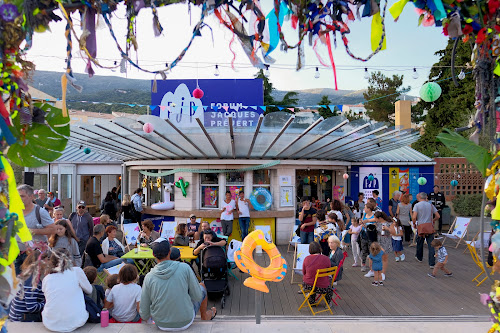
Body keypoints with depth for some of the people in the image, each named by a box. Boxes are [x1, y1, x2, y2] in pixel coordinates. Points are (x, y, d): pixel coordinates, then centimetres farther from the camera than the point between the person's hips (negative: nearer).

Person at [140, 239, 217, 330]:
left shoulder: (149, 277, -14)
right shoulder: (184, 268, -19)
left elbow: (144, 314, -6)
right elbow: (198, 297, -11)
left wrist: (145, 317, 17)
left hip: (160, 325, 2)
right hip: (185, 322, -2)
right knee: (202, 286, 23)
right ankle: (205, 316, 46)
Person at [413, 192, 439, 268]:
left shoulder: (417, 205, -3)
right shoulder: (431, 205, 8)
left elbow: (414, 217, -14)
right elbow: (438, 216, 9)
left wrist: (414, 224, 4)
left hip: (421, 226, -2)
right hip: (430, 227, 2)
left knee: (420, 243, 18)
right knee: (431, 245, -1)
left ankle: (419, 257, 38)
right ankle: (432, 263, -4)